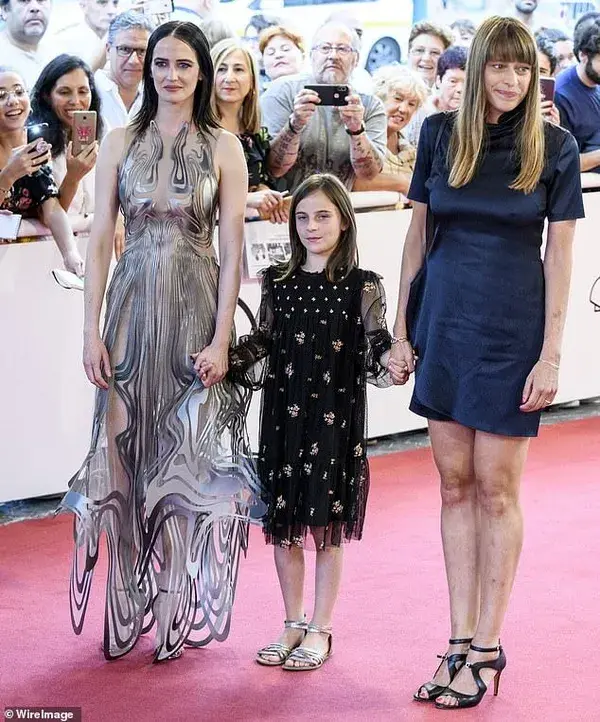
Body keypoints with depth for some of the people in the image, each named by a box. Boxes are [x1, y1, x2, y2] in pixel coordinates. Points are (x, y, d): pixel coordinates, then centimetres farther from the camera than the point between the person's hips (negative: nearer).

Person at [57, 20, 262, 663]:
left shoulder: (223, 147, 1)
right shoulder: (120, 143, 6)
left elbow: (232, 248, -2)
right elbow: (100, 238, 4)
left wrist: (221, 339, -9)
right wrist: (91, 329, -3)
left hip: (196, 309, -2)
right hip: (132, 303, 2)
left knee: (187, 454, 1)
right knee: (124, 449, 2)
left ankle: (180, 607, 12)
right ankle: (127, 607, 13)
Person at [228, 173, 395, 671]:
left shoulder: (363, 287, -3)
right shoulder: (278, 283, 6)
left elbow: (376, 355, -4)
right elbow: (262, 346, 13)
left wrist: (394, 359, -24)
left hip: (336, 419, -3)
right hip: (284, 415, 3)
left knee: (328, 525, 5)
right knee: (283, 522, 8)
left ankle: (319, 630, 17)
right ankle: (293, 624, 24)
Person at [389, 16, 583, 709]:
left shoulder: (554, 147, -4)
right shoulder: (440, 134, 3)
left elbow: (559, 256, -3)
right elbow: (417, 235, 8)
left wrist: (550, 356, -8)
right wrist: (402, 330, 6)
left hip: (513, 332, -3)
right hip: (445, 324, 3)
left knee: (495, 489, 1)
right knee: (455, 484, 7)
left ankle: (487, 649, 10)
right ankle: (460, 641, 15)